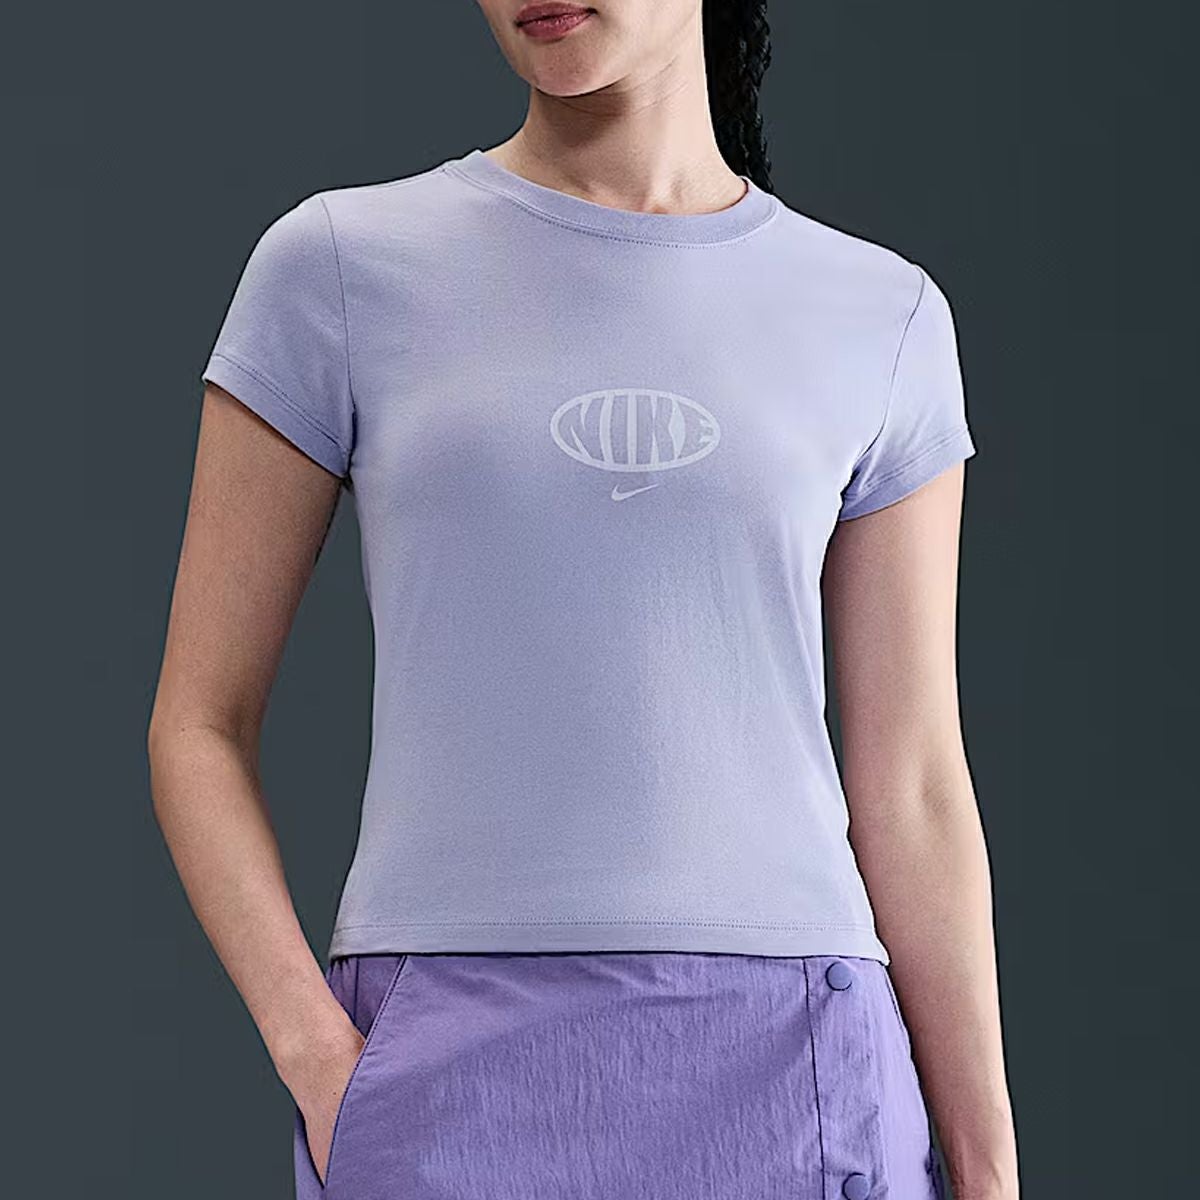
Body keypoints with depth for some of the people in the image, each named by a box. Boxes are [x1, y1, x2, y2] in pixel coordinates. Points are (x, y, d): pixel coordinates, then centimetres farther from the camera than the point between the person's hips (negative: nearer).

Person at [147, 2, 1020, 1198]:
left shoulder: (881, 316, 8)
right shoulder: (342, 267, 4)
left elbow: (912, 792, 8)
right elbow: (199, 726, 5)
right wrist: (319, 1063, -8)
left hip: (788, 1076, 1)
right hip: (454, 1067, -1)